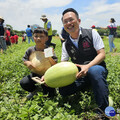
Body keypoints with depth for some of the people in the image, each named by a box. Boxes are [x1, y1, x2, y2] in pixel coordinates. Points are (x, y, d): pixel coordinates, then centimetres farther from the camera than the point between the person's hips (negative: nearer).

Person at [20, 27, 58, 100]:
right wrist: (27, 62, -19)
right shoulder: (30, 50, -6)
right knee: (23, 83, -14)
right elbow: (24, 59, 4)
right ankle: (34, 90, 17)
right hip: (35, 74, 4)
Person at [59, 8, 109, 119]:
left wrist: (88, 66, -28)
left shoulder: (92, 33, -4)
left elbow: (102, 54, -10)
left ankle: (104, 109, -29)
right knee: (63, 90, -21)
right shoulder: (66, 45, 6)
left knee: (94, 70, -40)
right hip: (80, 76, 4)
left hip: (97, 69, -3)